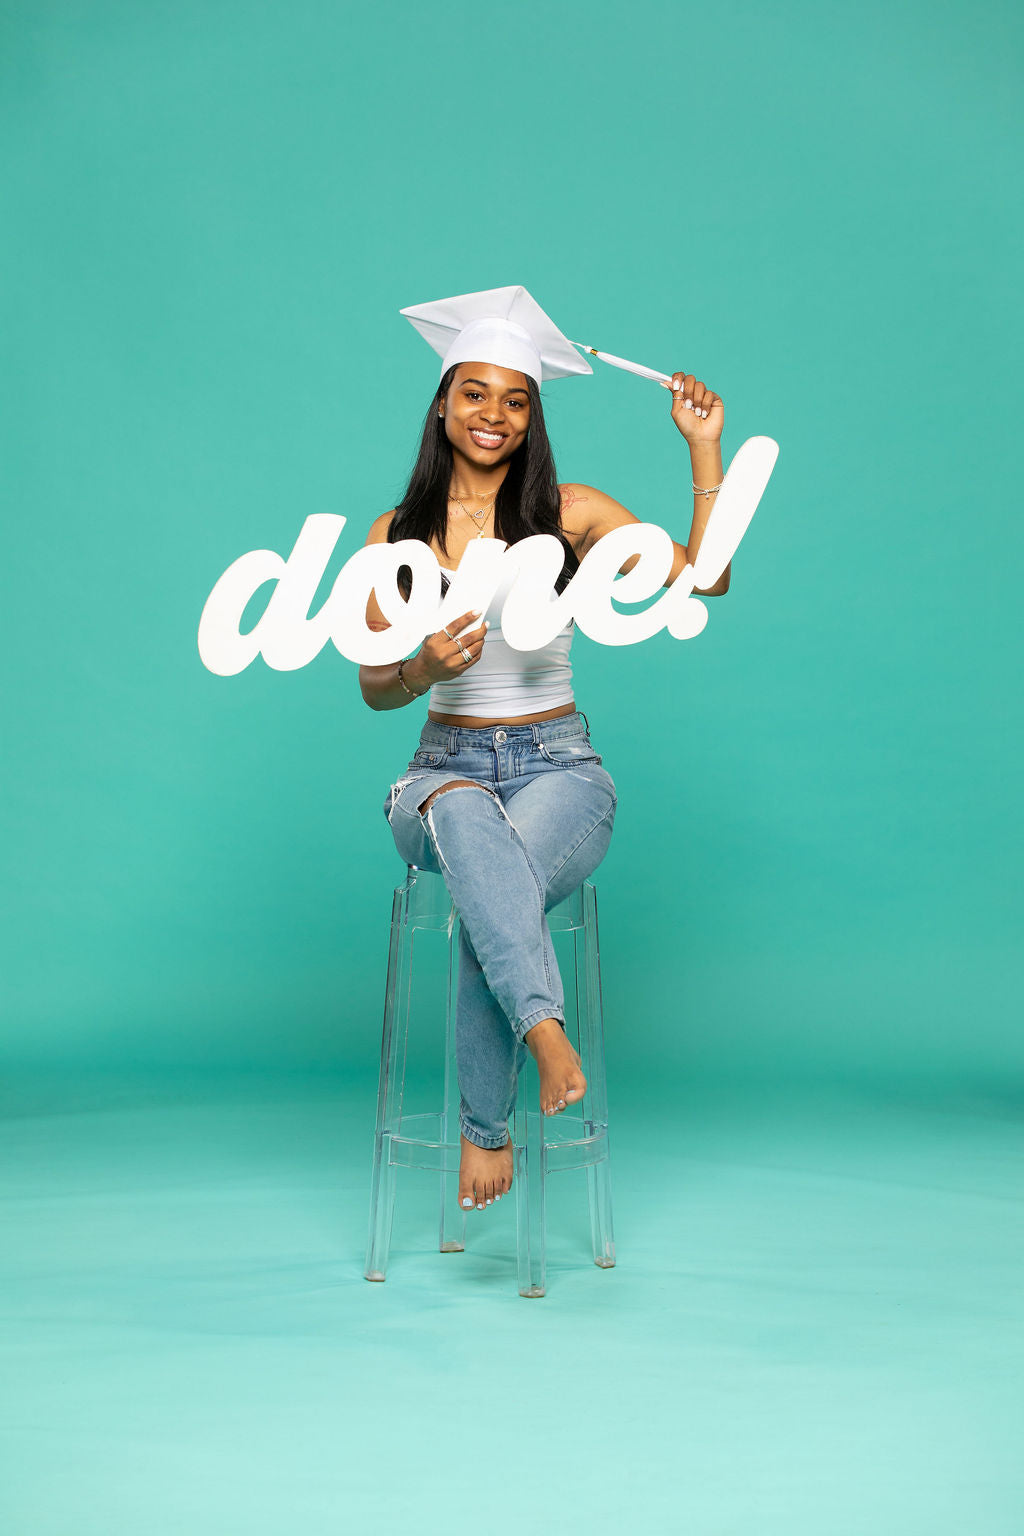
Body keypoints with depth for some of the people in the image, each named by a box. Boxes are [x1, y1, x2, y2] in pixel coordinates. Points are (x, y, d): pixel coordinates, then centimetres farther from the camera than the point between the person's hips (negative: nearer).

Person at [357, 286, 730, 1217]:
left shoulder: (571, 511, 5)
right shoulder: (398, 533, 9)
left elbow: (704, 577, 0)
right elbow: (375, 689, 10)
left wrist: (705, 449, -3)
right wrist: (426, 667, -13)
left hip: (558, 766, -1)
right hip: (446, 767, 1)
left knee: (490, 897, -34)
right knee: (466, 819, -39)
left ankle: (487, 1131, -20)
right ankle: (547, 1030, -46)